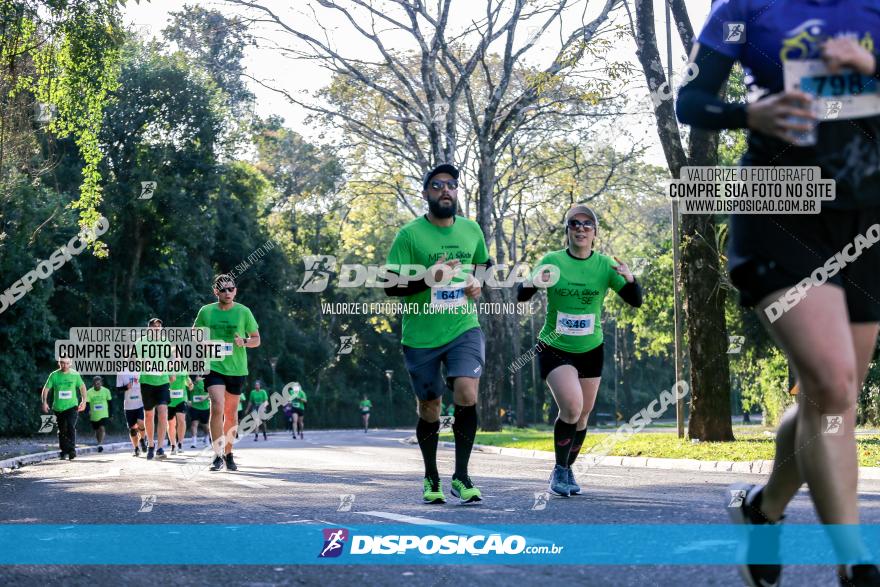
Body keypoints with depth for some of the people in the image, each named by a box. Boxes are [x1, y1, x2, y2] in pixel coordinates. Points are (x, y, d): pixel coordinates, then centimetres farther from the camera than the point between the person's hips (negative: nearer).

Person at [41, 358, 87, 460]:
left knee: (71, 427, -19)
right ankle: (64, 451, 20)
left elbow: (82, 387, 15)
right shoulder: (54, 375, 0)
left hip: (72, 406, -1)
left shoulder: (75, 375, 2)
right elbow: (46, 389, 2)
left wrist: (83, 401, 6)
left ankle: (72, 450, -18)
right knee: (62, 431, 8)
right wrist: (44, 402, -10)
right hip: (58, 408, 1)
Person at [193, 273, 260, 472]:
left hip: (237, 369, 1)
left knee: (231, 413, 10)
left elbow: (256, 339, 8)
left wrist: (244, 342, -13)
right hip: (214, 367, -1)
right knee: (217, 407, -19)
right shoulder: (206, 311, 2)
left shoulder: (243, 312, 1)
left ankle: (228, 453, 27)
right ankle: (218, 455, -13)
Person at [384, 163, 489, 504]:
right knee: (429, 408, 9)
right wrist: (427, 279, -24)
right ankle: (431, 478, 30)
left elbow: (482, 265, 23)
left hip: (464, 328, 2)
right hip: (421, 336, -2)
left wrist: (478, 284, 1)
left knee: (467, 394, -19)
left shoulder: (471, 230, 5)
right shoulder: (410, 234, -8)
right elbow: (390, 286, -9)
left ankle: (461, 477, -7)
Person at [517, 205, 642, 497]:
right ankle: (559, 470, -1)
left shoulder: (604, 264, -5)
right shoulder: (552, 261, -9)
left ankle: (567, 470, 32)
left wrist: (629, 279, -26)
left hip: (591, 350, 3)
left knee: (583, 414, 10)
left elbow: (636, 301, -7)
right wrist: (534, 283, -29)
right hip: (554, 349, -3)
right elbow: (521, 296, -7)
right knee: (571, 407, -20)